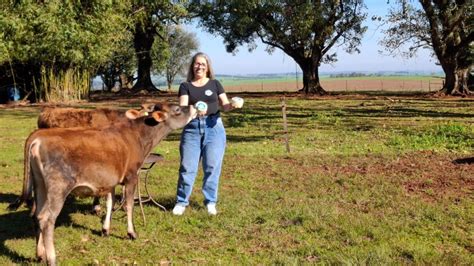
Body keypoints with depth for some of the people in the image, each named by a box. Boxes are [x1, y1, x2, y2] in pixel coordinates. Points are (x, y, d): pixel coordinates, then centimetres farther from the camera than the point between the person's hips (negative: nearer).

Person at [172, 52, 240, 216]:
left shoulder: (215, 84, 10)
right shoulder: (186, 86, 7)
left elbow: (224, 105, 5)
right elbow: (182, 107, -7)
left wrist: (231, 105, -18)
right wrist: (194, 110, -29)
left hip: (213, 127, 0)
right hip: (191, 127, 0)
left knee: (212, 166, -2)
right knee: (187, 166, -1)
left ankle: (210, 202, 10)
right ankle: (181, 202, 11)